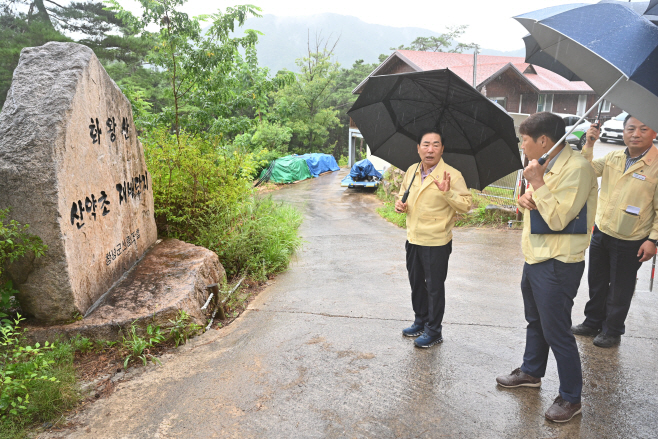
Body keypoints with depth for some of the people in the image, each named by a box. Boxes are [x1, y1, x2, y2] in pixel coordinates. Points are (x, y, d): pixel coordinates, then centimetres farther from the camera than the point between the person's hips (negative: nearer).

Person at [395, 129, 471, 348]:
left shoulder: (452, 175, -13)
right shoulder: (412, 171, 6)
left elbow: (466, 205, -15)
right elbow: (404, 192, 22)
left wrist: (448, 193, -31)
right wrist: (400, 203, 0)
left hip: (436, 242, -6)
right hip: (413, 238, 7)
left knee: (434, 287, 4)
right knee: (416, 283, 19)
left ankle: (433, 331, 20)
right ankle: (420, 322, 37)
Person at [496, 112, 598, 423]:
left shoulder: (576, 168, -20)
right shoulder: (546, 166, 10)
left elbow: (558, 218, -25)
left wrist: (537, 183, -22)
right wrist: (525, 199, -3)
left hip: (557, 265, -9)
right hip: (535, 257, 10)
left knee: (557, 332, 1)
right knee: (535, 322, 23)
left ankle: (571, 398, 19)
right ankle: (531, 372, 42)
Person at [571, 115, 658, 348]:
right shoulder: (613, 157, 2)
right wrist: (589, 144, -5)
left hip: (629, 242, -5)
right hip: (601, 232, 5)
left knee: (620, 289, 10)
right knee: (596, 282, 19)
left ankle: (612, 331, 28)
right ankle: (593, 322, 37)